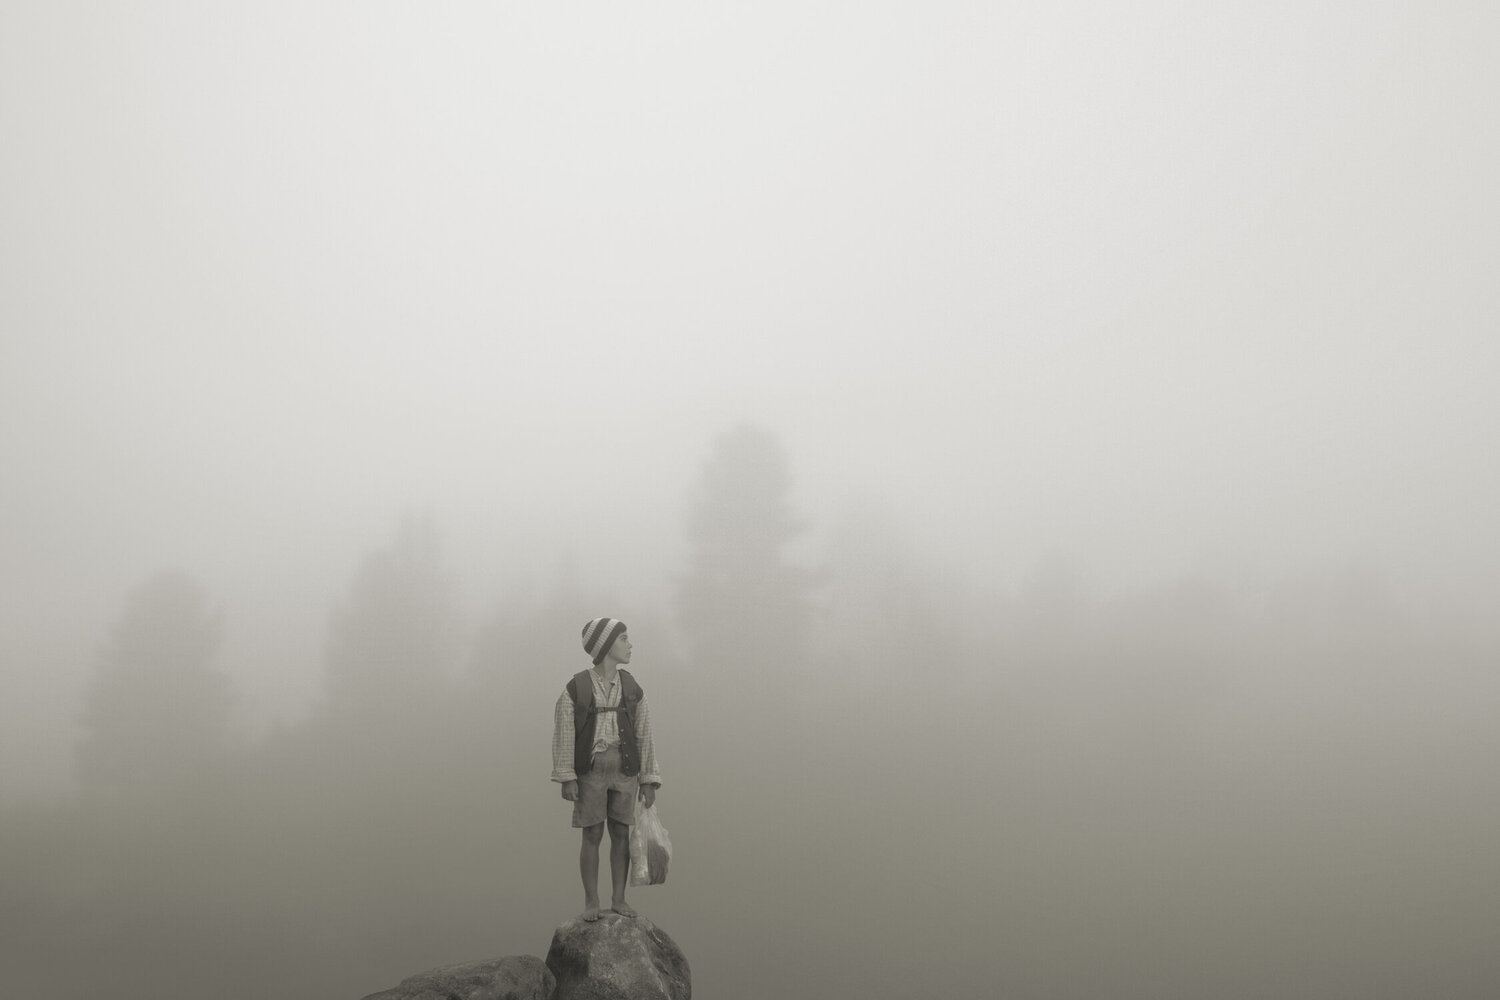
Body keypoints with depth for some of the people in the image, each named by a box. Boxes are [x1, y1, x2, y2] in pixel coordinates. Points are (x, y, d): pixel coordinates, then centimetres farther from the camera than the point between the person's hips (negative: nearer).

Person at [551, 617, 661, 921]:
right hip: (590, 770, -3)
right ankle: (591, 902, 10)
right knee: (592, 836, -1)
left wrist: (649, 782, 0)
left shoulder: (633, 690, 1)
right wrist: (566, 779, -13)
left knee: (621, 834, 4)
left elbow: (644, 737, 3)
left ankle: (618, 899, 15)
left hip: (624, 770, 3)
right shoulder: (575, 689, -8)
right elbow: (563, 735, -7)